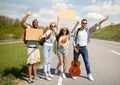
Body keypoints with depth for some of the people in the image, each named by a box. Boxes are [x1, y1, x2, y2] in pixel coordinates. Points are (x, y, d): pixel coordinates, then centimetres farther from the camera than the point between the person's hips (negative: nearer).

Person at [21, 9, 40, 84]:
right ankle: (30, 78, 3)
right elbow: (22, 22, -22)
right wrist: (27, 15, -30)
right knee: (30, 63, -5)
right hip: (30, 48, -6)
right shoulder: (29, 28, -5)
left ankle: (35, 76, 23)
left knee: (35, 62, 12)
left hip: (36, 48, 6)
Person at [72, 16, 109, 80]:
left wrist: (104, 20, -15)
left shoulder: (88, 30, 1)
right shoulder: (77, 31, -1)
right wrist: (75, 47, -9)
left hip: (84, 48, 1)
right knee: (75, 62, 8)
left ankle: (89, 74, 13)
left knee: (86, 62, 2)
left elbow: (96, 25, -7)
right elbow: (74, 39, 1)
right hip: (77, 48, -1)